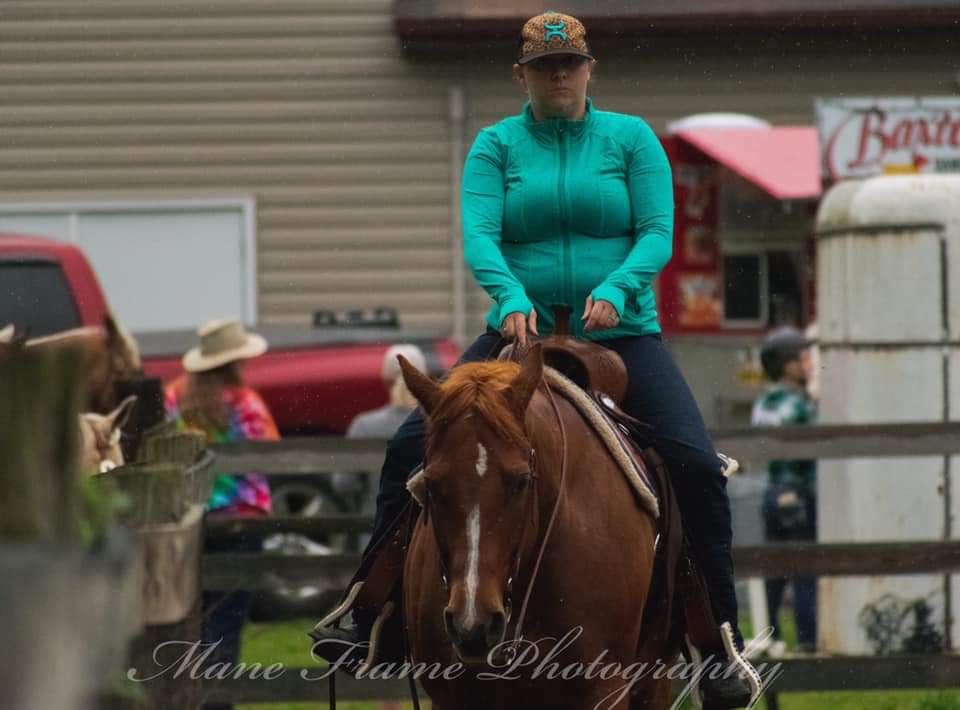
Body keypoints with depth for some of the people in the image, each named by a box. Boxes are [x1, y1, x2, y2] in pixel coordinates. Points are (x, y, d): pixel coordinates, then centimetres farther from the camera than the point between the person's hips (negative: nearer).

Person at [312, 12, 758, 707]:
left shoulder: (631, 139, 4)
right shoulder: (496, 146, 5)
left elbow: (657, 234, -6)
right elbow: (479, 235, -9)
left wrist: (616, 288, -25)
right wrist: (510, 296, -28)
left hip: (620, 333, -1)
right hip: (523, 331, 1)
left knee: (696, 463, -19)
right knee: (412, 445, -14)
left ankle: (722, 644, -8)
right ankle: (366, 612, -3)